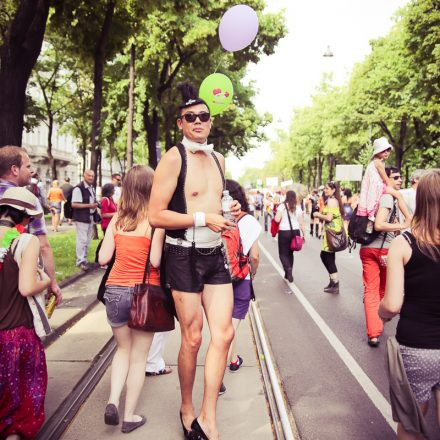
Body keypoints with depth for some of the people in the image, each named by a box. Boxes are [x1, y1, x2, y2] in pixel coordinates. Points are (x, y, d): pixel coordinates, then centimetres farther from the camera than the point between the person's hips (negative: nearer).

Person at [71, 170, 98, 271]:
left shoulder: (92, 188, 14)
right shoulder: (78, 188, -14)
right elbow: (74, 204, -21)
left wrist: (95, 204, 7)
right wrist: (89, 205, -23)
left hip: (90, 217, 9)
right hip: (81, 218, -9)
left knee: (87, 240, 15)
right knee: (82, 240, -7)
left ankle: (84, 259, 25)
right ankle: (80, 261, 1)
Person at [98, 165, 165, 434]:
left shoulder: (118, 218, 2)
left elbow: (103, 258, 0)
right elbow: (155, 261, -16)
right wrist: (162, 240, 2)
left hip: (115, 291, 4)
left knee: (124, 349, 25)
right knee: (139, 357, 12)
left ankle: (113, 402, 10)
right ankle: (130, 417, 21)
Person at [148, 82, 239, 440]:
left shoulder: (219, 160, 14)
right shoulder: (174, 158, -10)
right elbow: (156, 215, -16)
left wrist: (229, 212, 7)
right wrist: (203, 219, -19)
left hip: (215, 255, 7)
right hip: (184, 256, -6)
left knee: (224, 333, 2)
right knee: (193, 338, 4)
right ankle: (187, 408, 28)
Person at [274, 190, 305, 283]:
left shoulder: (282, 206, -6)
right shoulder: (298, 207, 4)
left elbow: (277, 219, -14)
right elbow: (301, 223, 4)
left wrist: (276, 215, 8)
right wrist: (304, 235, 11)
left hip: (284, 232, -4)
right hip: (295, 232, 4)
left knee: (283, 253, 6)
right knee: (290, 253, 19)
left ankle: (288, 269, -19)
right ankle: (288, 274, 22)